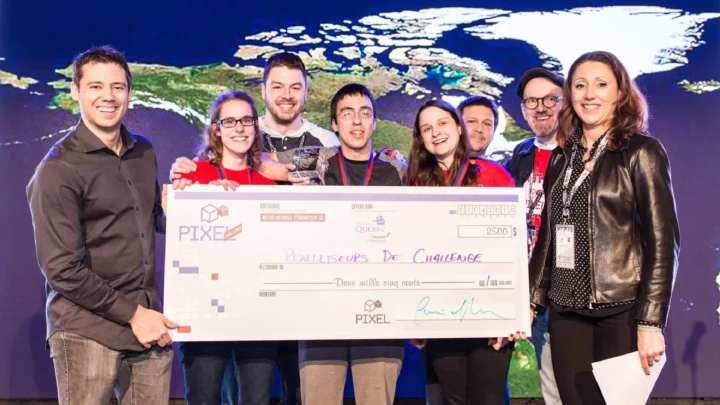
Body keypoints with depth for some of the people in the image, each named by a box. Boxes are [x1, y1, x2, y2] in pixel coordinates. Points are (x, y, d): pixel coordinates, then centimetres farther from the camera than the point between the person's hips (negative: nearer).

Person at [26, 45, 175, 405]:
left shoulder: (144, 152, 9)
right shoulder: (59, 168, -9)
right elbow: (61, 269, -12)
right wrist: (133, 315, -11)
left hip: (149, 322, 5)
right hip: (87, 332, -5)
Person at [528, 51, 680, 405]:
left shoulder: (641, 152, -4)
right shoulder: (562, 156, 10)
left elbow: (663, 240, -9)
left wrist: (651, 322, -14)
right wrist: (533, 299, 10)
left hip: (621, 310, -4)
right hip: (565, 311, 4)